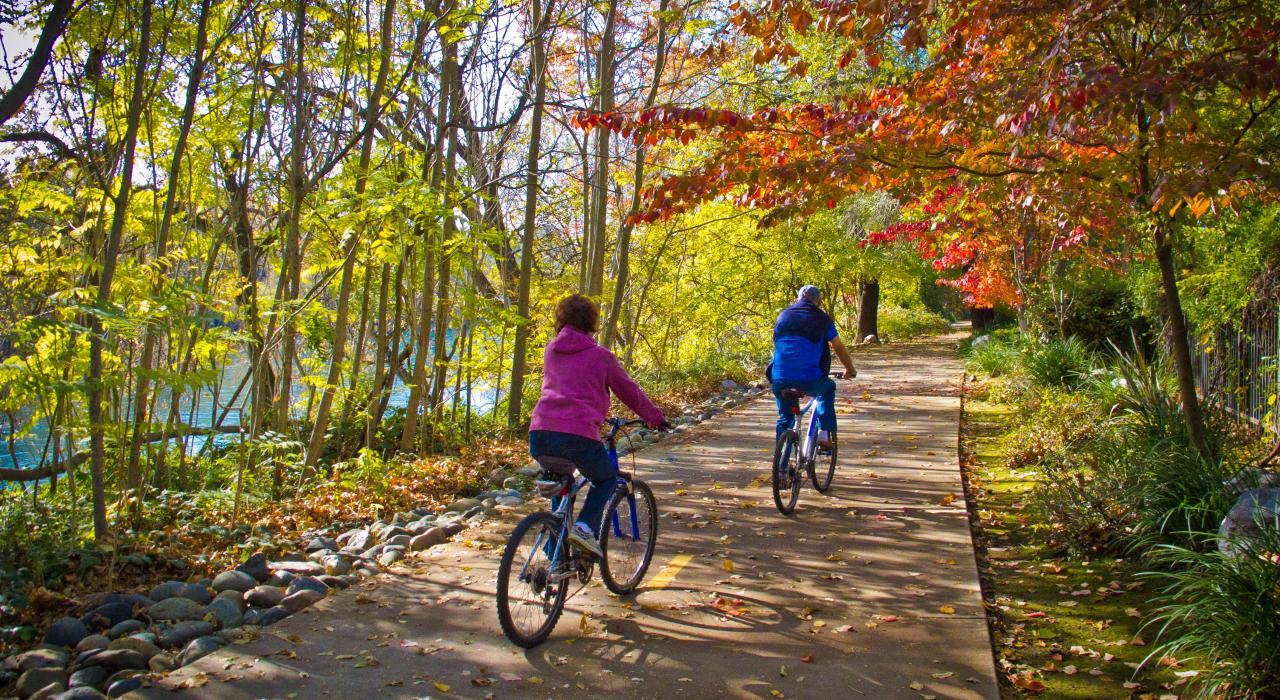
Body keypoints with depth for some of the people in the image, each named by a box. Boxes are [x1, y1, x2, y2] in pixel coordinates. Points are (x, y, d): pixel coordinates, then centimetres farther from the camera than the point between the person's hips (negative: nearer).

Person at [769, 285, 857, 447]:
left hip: (780, 380, 3)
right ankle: (824, 433, 22)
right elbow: (839, 348, 14)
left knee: (785, 418, 24)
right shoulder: (822, 319, 6)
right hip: (809, 380, -2)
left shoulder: (783, 316, 17)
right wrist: (850, 370, 32)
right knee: (828, 388, 31)